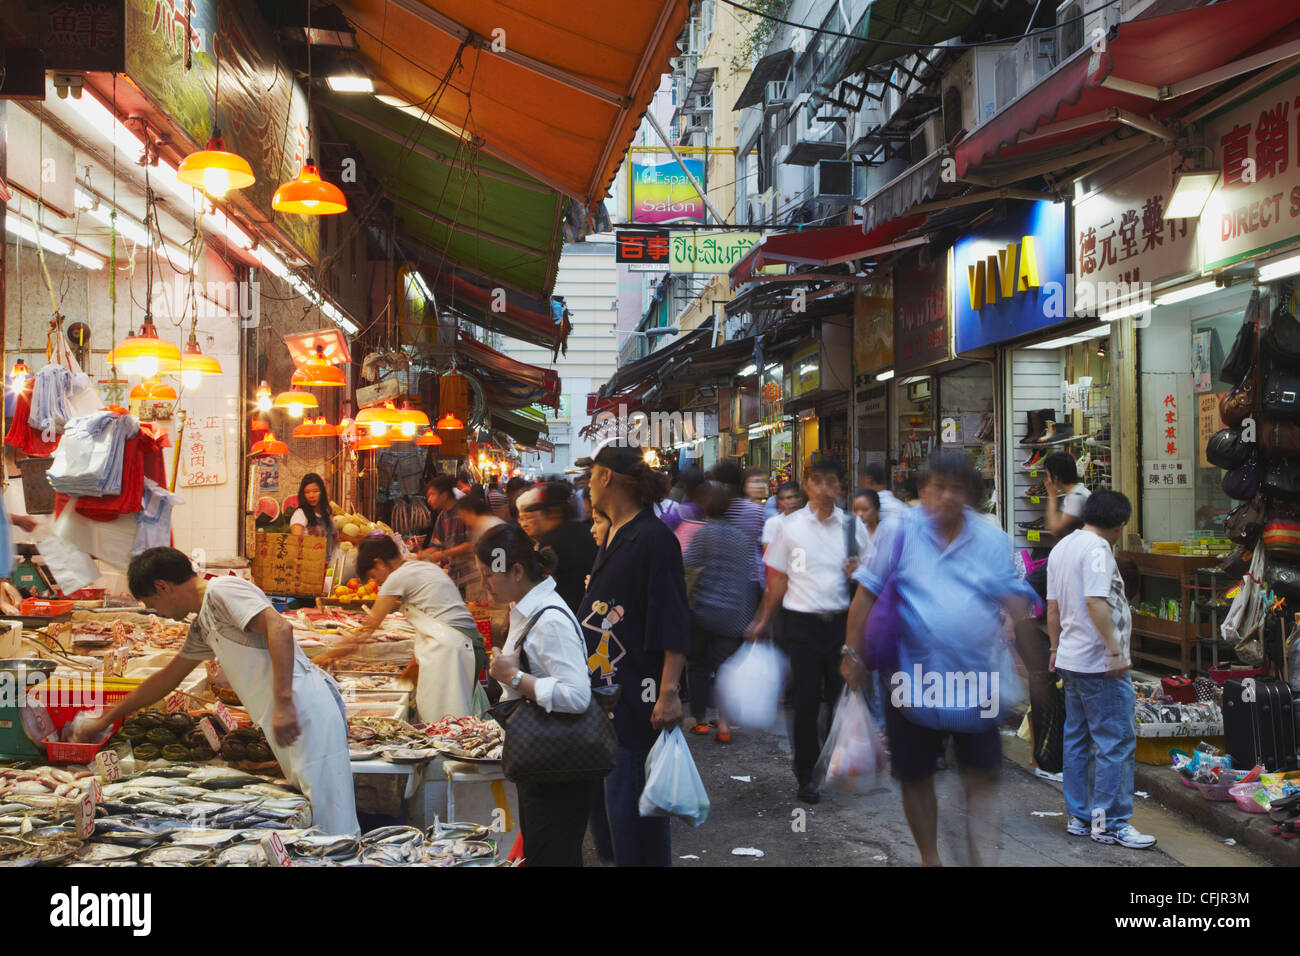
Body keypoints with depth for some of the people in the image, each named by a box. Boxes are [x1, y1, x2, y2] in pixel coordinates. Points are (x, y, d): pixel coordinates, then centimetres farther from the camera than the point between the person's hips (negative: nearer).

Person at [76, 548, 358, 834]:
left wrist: (283, 703, -26)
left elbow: (280, 628, -20)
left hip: (308, 707, -10)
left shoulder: (222, 590, -5)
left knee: (332, 827, -11)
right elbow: (166, 678, 38)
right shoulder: (202, 627, 25)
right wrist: (105, 720, 45)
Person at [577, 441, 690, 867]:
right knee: (600, 810, 17)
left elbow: (674, 625, -19)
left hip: (636, 702, -10)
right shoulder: (611, 536, 13)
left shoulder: (653, 539, -15)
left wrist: (668, 692, -26)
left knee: (631, 814, -4)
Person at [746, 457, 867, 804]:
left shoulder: (852, 525, 5)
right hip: (803, 622, -1)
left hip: (842, 619, 1)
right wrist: (763, 622, 8)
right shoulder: (790, 526, 2)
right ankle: (805, 773, 14)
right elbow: (778, 578, 8)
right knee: (806, 699, 1)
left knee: (842, 694, 6)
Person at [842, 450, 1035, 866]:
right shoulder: (899, 531, -4)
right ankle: (929, 858, 29)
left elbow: (1013, 596, 7)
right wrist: (853, 653, -5)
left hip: (976, 678, 2)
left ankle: (979, 855, 14)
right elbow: (867, 593, -3)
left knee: (982, 772, 2)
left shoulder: (992, 538, 4)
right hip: (913, 681, -1)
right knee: (915, 776, 10)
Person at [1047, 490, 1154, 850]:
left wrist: (1056, 649, 25)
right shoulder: (1097, 547, -14)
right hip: (1099, 663, -10)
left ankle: (1079, 817, 19)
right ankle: (1110, 822, -1)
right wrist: (1115, 650, -22)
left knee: (1077, 740, 13)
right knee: (1116, 741, -4)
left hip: (1070, 659, 10)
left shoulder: (1061, 548, 14)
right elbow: (1095, 602, -24)